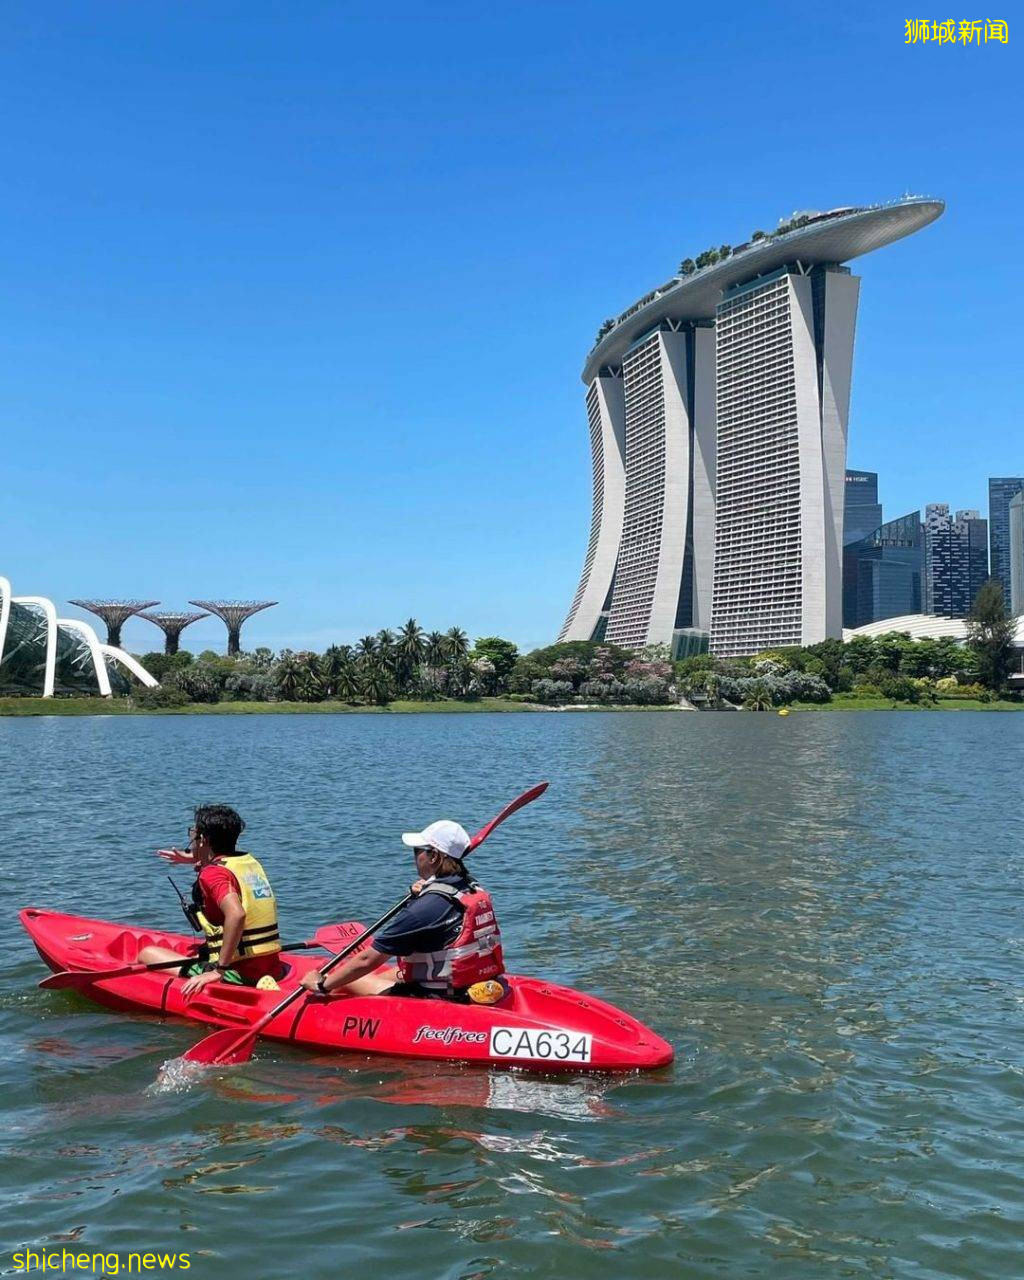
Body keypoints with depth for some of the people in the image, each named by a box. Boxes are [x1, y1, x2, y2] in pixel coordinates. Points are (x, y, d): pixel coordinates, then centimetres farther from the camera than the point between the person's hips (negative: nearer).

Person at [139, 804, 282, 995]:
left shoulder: (212, 874, -13)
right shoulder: (250, 861, 10)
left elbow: (236, 915, -31)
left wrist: (219, 971, -24)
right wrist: (195, 858, 49)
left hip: (237, 975, -8)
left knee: (147, 954, 2)